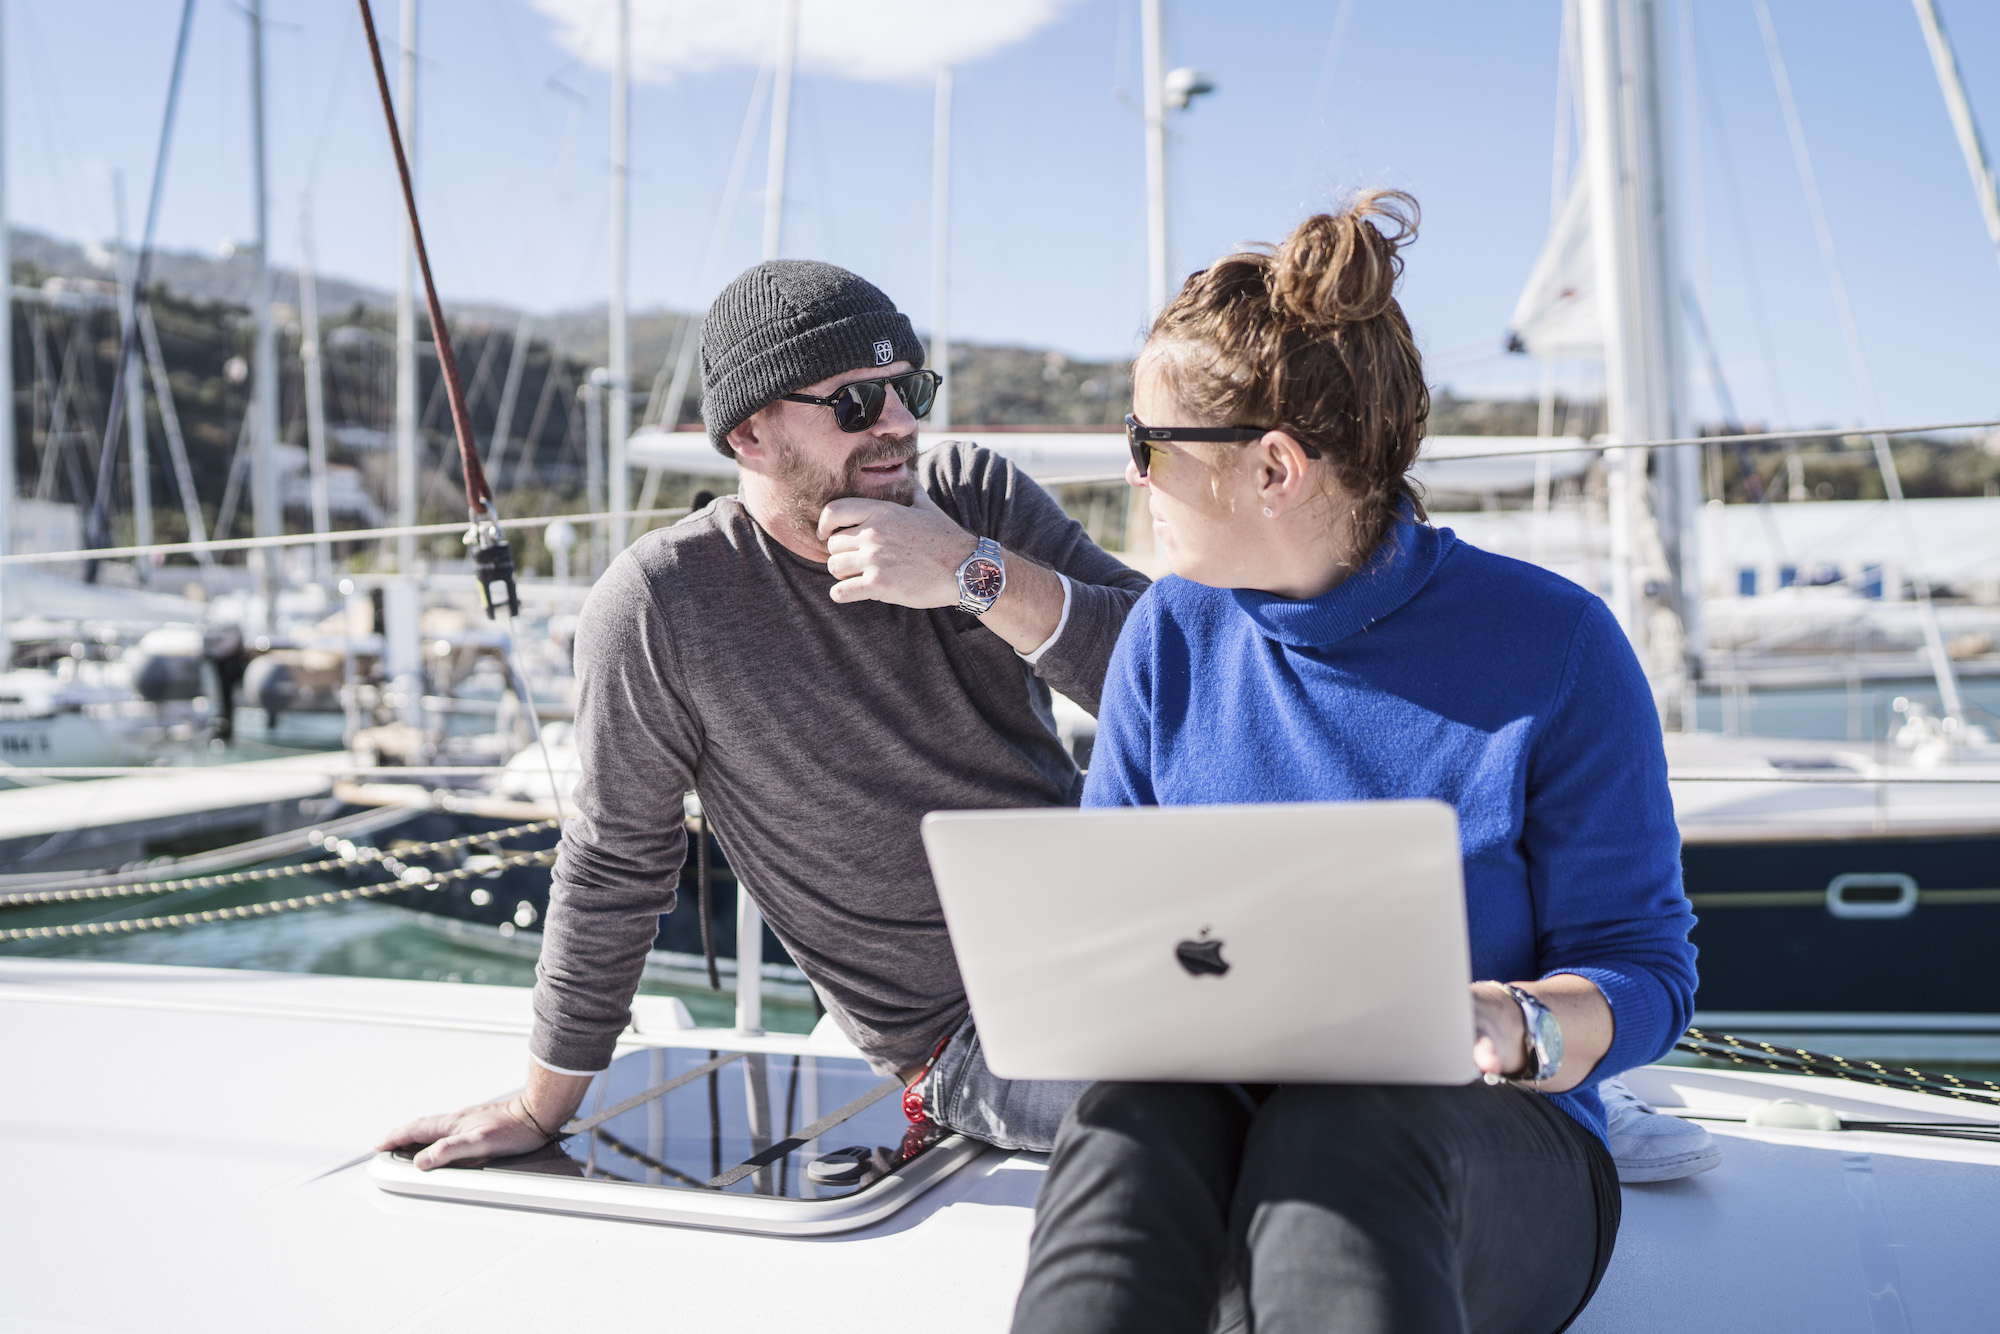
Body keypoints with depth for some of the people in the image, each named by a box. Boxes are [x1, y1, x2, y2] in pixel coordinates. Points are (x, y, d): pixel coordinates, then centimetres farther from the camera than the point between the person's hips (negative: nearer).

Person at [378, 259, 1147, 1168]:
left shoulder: (977, 495, -2)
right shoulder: (658, 607, -12)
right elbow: (615, 864, -2)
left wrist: (977, 576, -23)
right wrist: (539, 1109, 6)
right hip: (974, 1031, -5)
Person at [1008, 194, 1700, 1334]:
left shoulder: (1552, 643, -6)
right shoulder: (1172, 635, 6)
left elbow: (1645, 966, -4)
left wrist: (1509, 1029, -26)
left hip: (1485, 1162, -2)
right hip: (1215, 1133, 3)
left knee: (1341, 1118, -37)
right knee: (1135, 1114, -33)